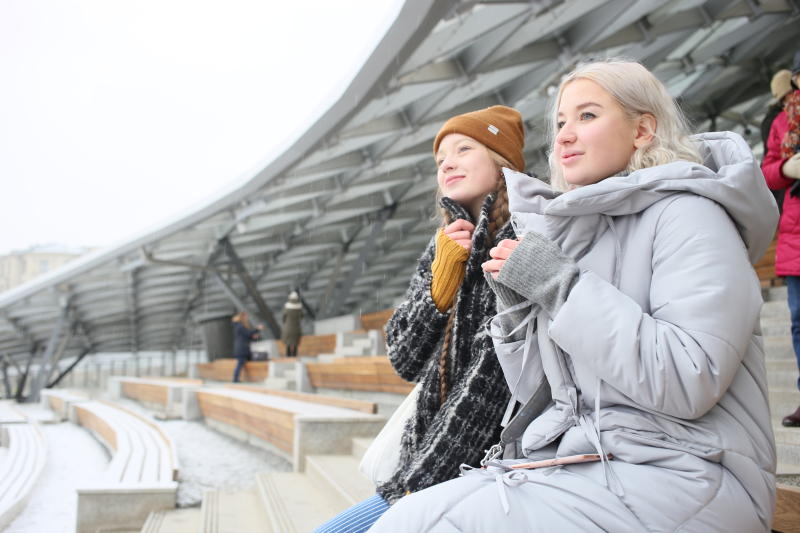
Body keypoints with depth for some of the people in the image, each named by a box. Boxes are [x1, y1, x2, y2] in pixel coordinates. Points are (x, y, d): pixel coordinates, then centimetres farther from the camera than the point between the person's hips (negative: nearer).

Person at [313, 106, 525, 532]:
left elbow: (490, 380, -15)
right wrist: (442, 279, -6)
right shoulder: (446, 245, 13)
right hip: (435, 466, 7)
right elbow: (405, 361, 9)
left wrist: (414, 485, -15)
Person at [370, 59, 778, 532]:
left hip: (679, 472, -6)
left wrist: (559, 282, -15)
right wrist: (515, 301, -1)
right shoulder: (567, 233, 14)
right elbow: (537, 394, 14)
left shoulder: (687, 215, -5)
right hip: (577, 461, 6)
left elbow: (691, 382, -20)